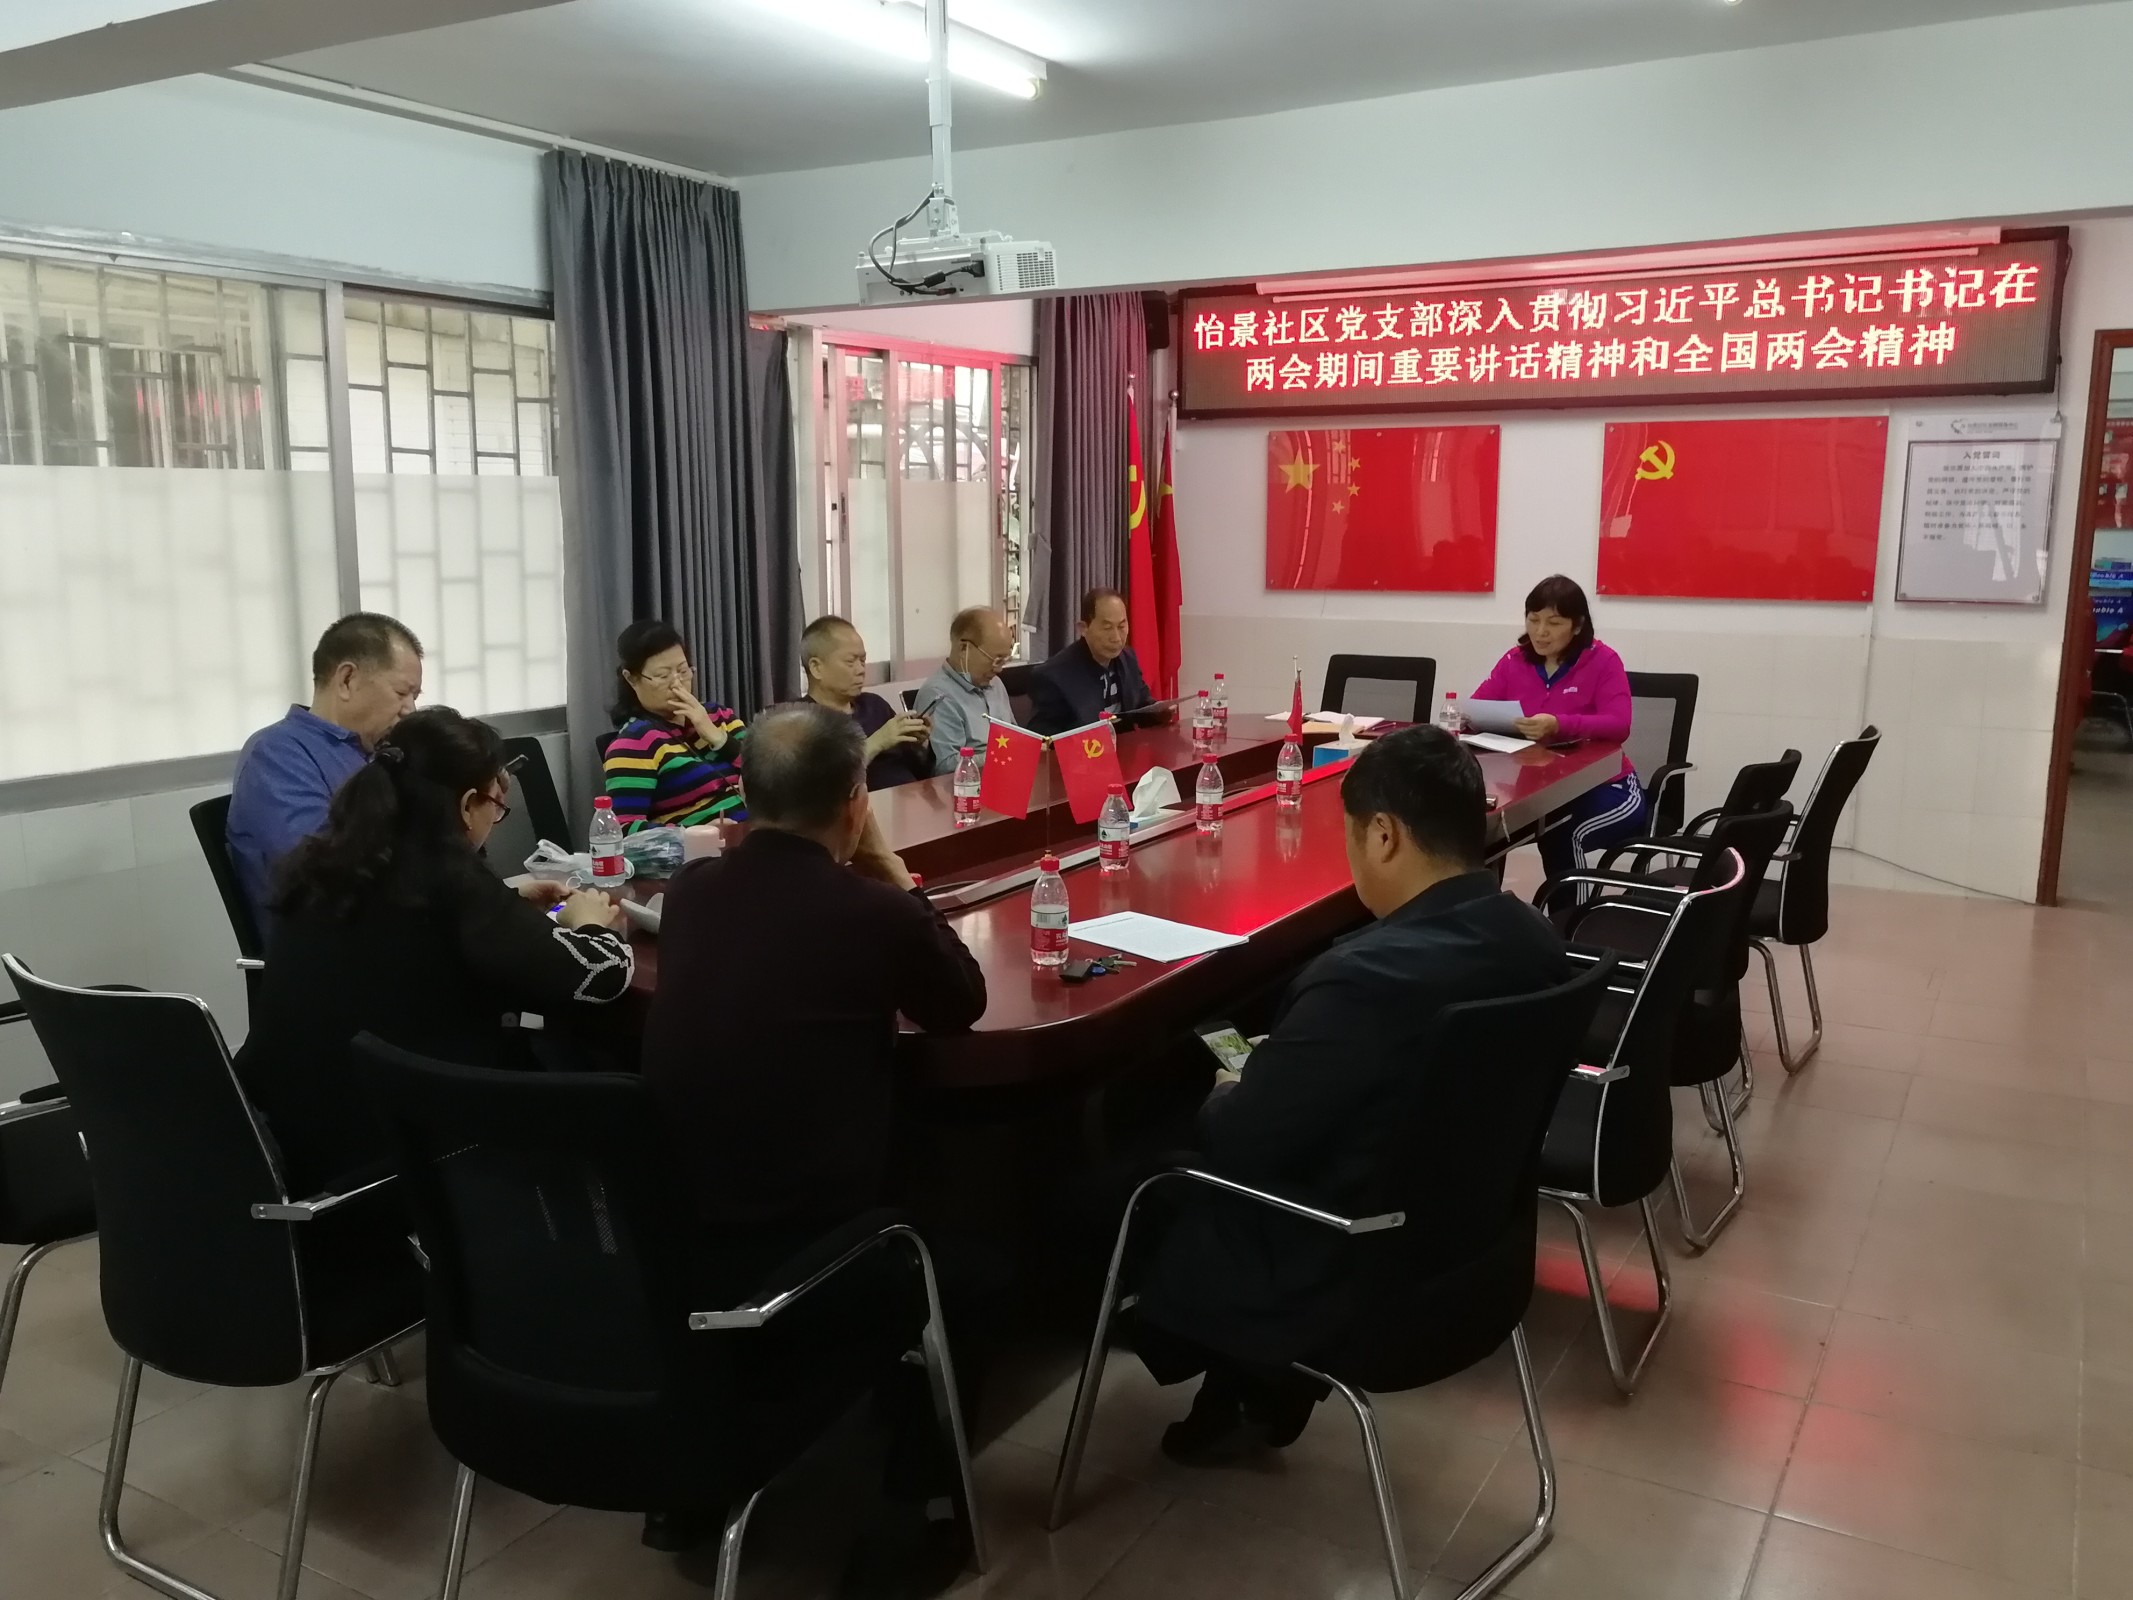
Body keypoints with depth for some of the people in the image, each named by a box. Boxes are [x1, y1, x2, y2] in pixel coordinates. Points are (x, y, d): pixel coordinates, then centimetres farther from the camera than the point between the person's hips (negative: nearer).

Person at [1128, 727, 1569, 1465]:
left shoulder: (1366, 977, -32)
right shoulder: (1532, 938, -6)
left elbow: (1233, 1146, -21)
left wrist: (1223, 1096, 0)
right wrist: (1267, 1077, 10)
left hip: (1341, 1281, -8)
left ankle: (1248, 1389, 28)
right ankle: (1258, 1385, 26)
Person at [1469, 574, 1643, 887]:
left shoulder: (1603, 661, -7)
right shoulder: (1514, 661, 6)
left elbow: (1618, 726, -20)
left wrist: (1558, 726, -38)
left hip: (1604, 787, -3)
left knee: (1564, 835, -36)